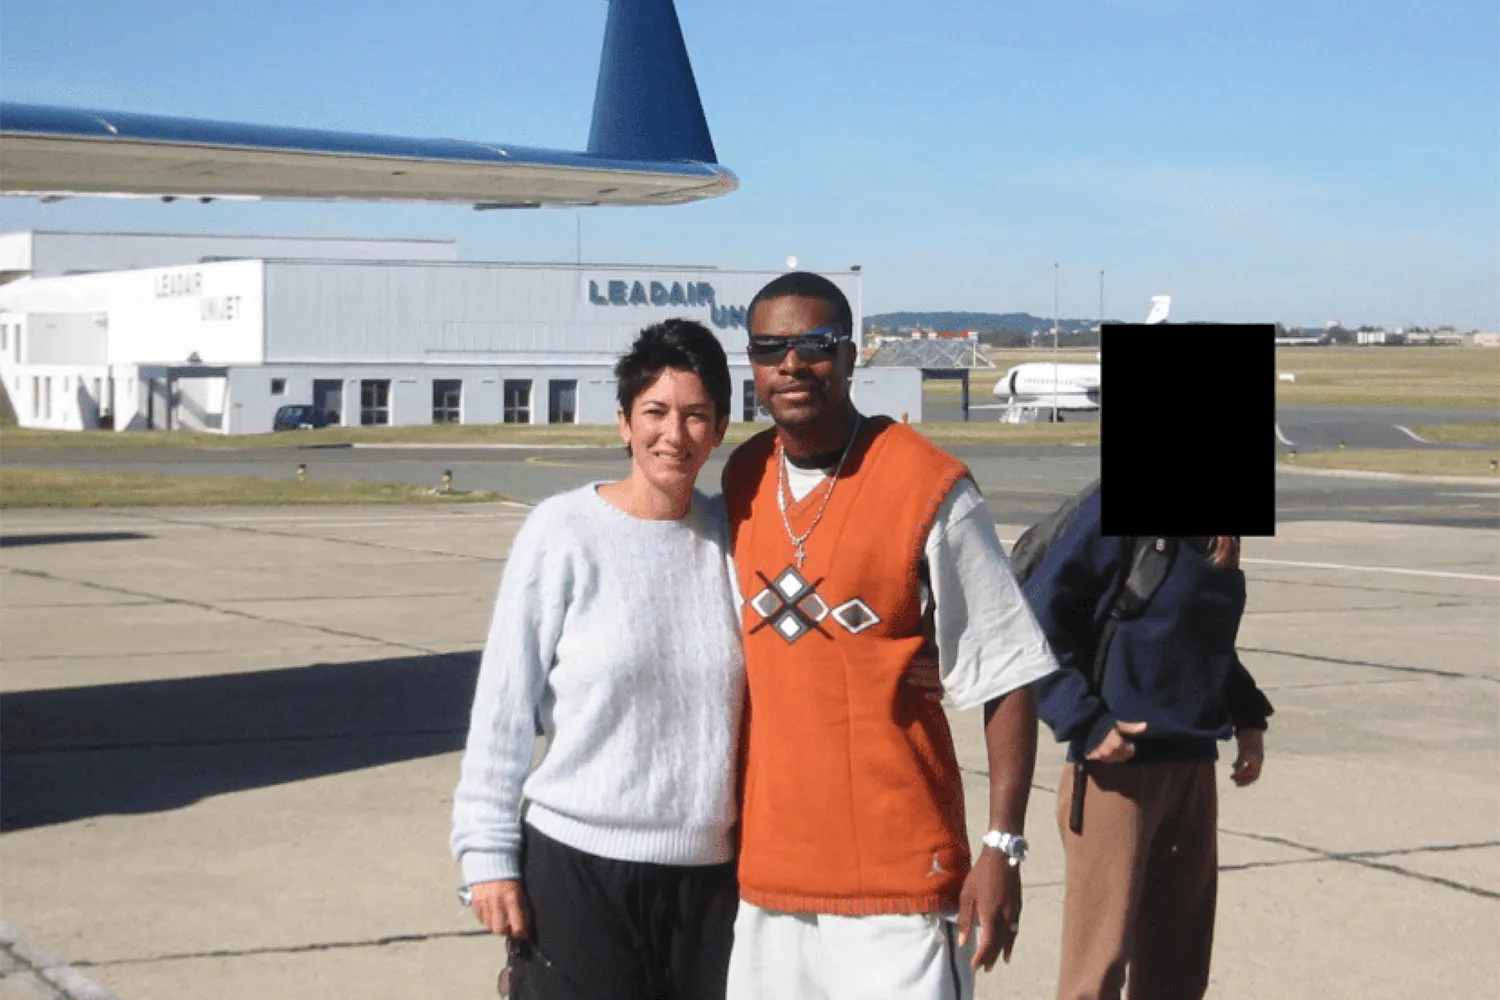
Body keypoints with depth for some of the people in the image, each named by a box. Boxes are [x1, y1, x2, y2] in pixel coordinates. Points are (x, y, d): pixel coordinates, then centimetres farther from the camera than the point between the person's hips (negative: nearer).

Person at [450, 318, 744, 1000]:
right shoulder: (564, 531, -7)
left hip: (710, 869, 4)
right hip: (577, 867, -3)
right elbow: (505, 703, -4)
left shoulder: (730, 530, 4)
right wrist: (487, 853, -6)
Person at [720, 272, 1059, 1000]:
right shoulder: (742, 481, 7)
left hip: (899, 872, -5)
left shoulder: (929, 490, -9)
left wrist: (1002, 848, -13)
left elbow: (1004, 679, -8)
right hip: (763, 871, 5)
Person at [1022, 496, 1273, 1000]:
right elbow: (1037, 619, -14)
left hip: (1194, 767, 8)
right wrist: (1087, 724, -19)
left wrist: (1247, 717, 10)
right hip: (1117, 767, -8)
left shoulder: (1219, 533, 9)